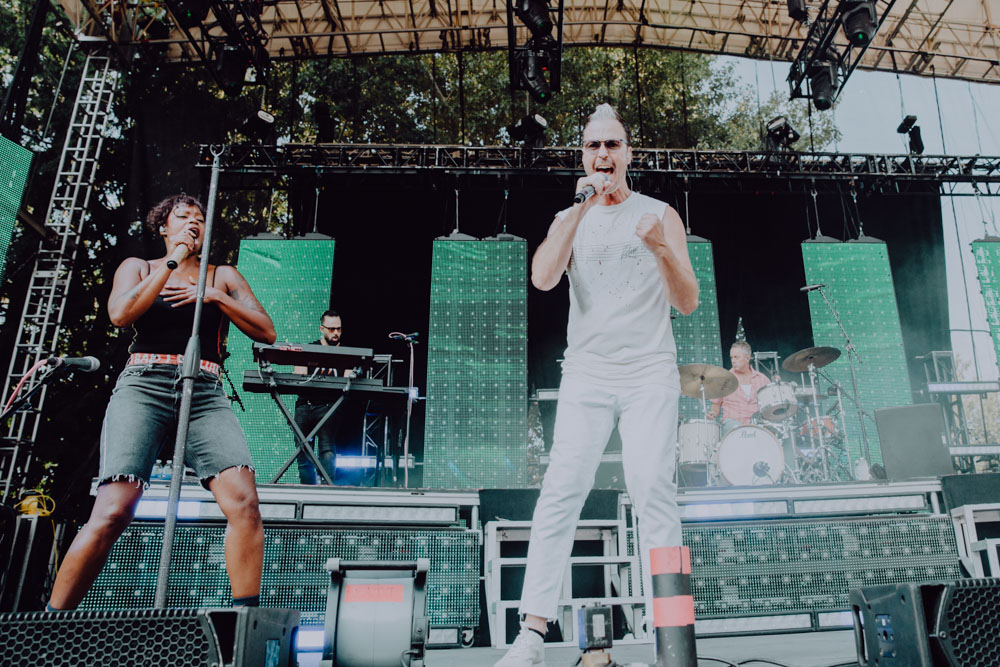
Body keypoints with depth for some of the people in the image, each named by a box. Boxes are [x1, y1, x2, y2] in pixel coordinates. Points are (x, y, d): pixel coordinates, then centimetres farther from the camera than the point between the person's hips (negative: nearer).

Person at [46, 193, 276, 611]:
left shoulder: (222, 276, 22)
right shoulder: (139, 268, 19)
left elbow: (266, 332, 11)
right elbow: (120, 314, -3)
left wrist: (213, 296, -1)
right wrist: (174, 262, 0)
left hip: (205, 395, 2)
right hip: (144, 388, -1)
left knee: (244, 501, -20)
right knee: (114, 511, -16)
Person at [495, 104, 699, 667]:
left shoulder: (660, 215, 9)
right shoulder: (568, 220, 14)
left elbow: (688, 303, 2)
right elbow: (543, 278, -6)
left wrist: (662, 250, -16)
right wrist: (582, 209, -11)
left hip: (649, 373, -1)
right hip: (585, 374, 2)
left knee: (653, 491, -10)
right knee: (561, 492, -8)